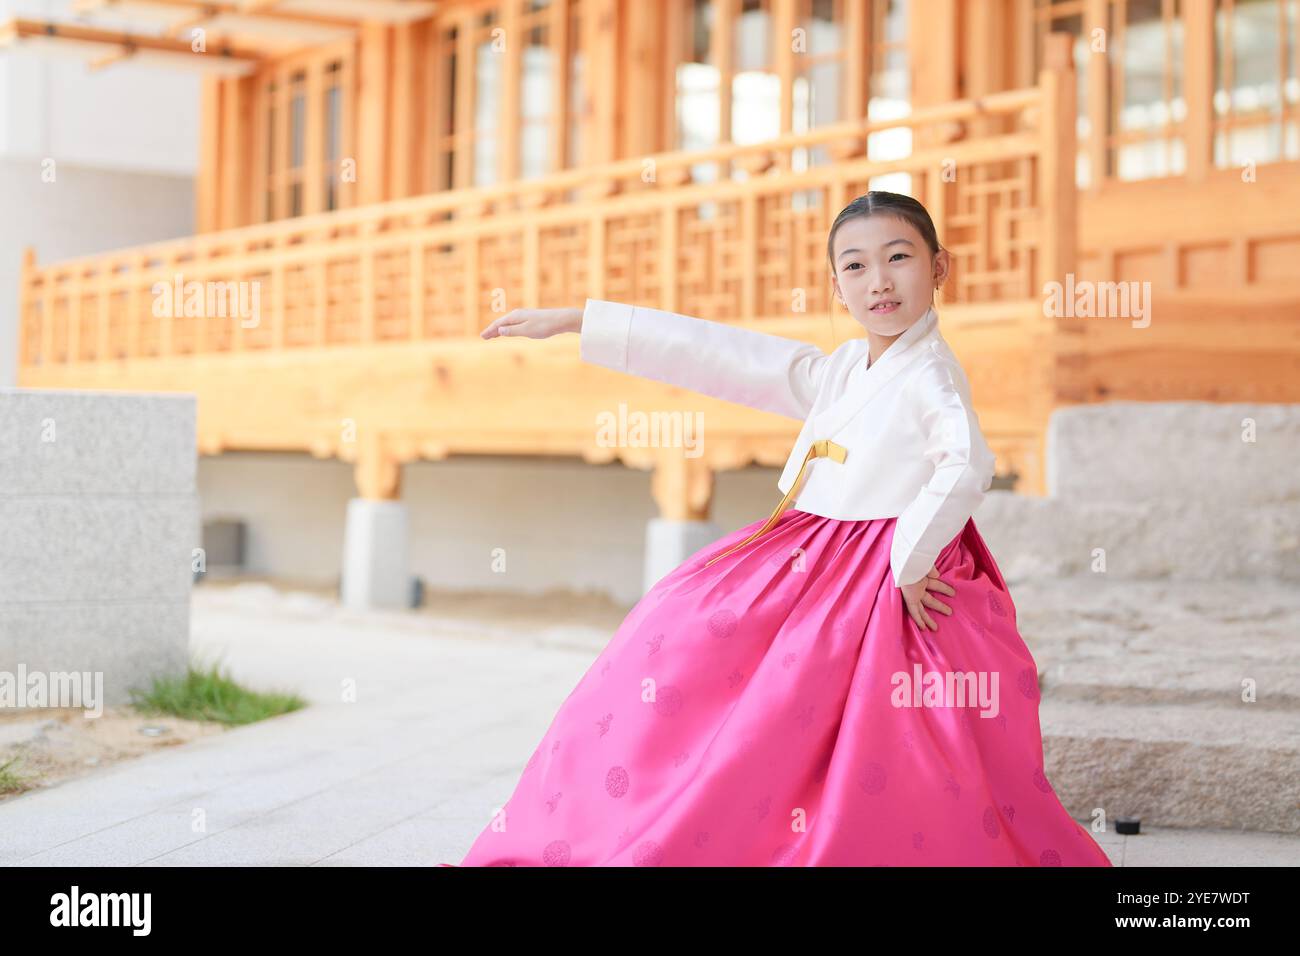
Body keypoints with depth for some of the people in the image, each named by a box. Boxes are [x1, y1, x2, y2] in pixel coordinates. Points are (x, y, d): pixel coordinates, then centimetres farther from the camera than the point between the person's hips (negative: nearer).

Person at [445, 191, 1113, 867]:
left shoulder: (929, 376, -11)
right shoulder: (835, 371, 12)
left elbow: (967, 467, -30)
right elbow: (719, 356, 11)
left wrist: (910, 563, -22)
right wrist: (575, 321, 11)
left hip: (897, 587, -8)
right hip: (808, 563, 8)